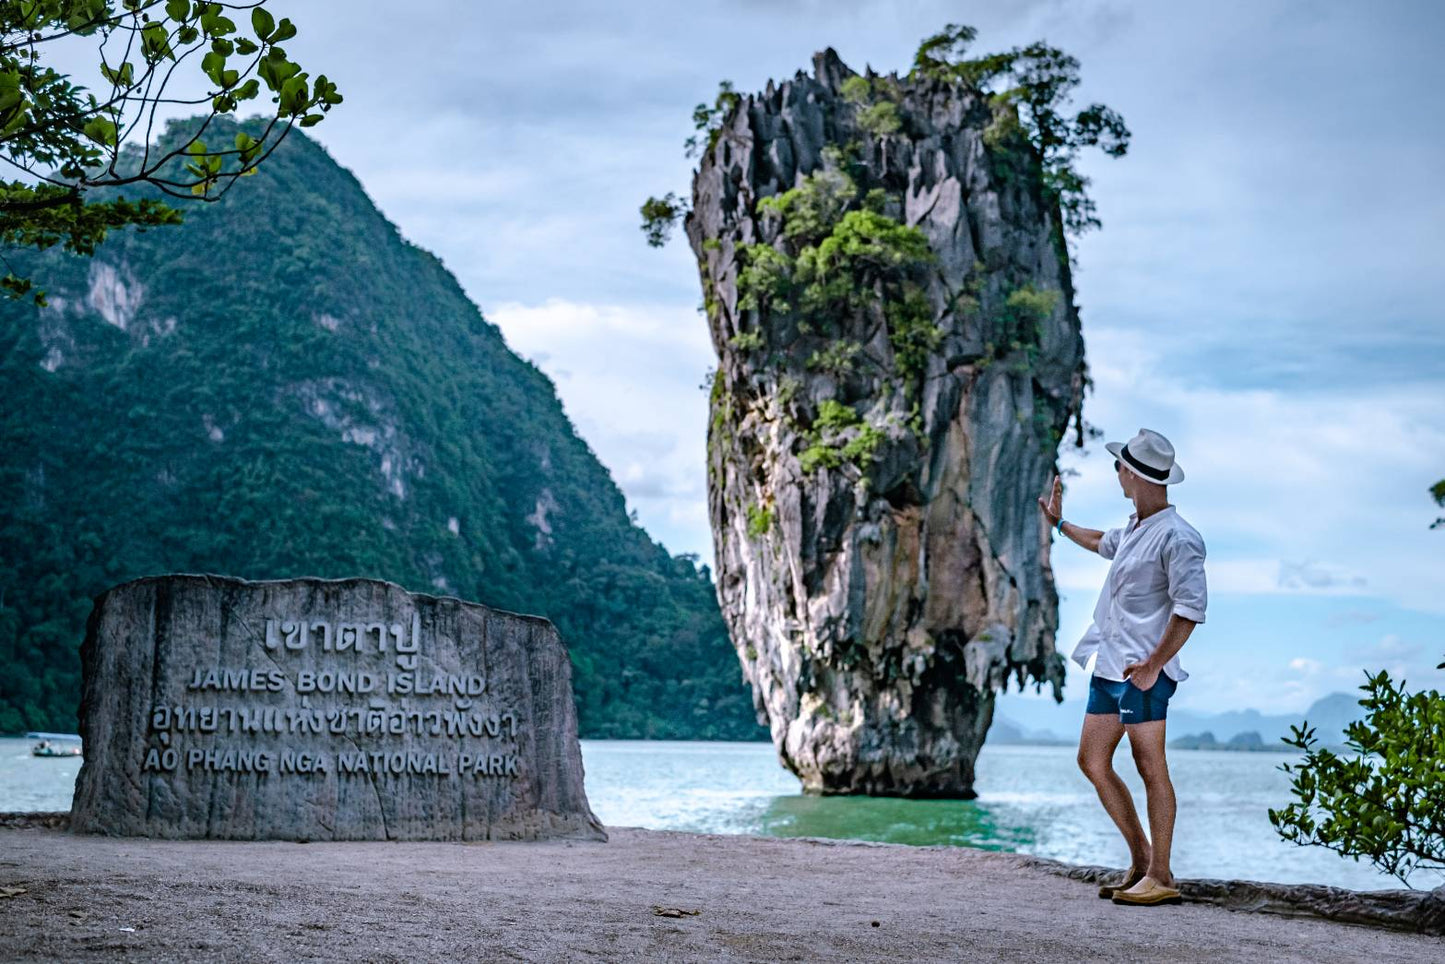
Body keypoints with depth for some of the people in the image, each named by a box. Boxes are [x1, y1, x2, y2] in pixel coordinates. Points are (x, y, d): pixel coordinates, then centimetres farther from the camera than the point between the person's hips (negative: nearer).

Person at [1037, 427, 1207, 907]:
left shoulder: (1176, 537, -14)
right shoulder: (1134, 527, 14)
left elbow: (1191, 607, -20)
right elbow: (1103, 544, 39)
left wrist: (1155, 664, -23)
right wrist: (1059, 523, 52)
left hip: (1142, 669, -10)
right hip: (1109, 664, 10)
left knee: (1150, 769, -5)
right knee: (1092, 762, 10)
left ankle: (1160, 877, 1)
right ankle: (1141, 861, 18)